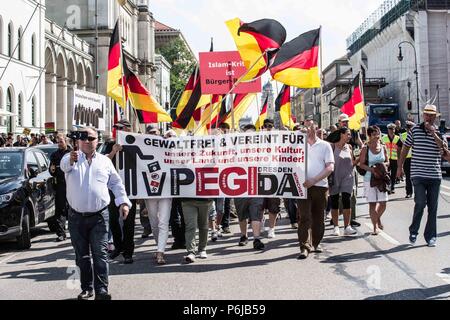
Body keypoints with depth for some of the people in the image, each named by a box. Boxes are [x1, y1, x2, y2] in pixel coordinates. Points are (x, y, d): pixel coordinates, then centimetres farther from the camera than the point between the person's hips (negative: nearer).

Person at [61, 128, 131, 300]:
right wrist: (70, 160, -48)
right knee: (82, 255, 10)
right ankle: (86, 288, 21)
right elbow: (64, 165, -24)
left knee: (100, 254, -5)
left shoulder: (105, 161, 8)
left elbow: (116, 183, 14)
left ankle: (101, 289, -3)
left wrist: (123, 202, 1)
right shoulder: (71, 158, 1)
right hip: (77, 216, 0)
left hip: (99, 216, 0)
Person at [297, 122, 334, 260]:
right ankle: (305, 247, -11)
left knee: (318, 217, 10)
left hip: (320, 186, 0)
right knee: (304, 217, -9)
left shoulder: (325, 146, 5)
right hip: (304, 186, 0)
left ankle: (316, 243, 24)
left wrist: (313, 180, -14)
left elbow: (330, 167, -3)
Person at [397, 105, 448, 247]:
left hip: (435, 175, 2)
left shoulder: (439, 133, 8)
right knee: (420, 203, -12)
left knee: (433, 207, 6)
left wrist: (434, 133, -15)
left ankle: (431, 236, 15)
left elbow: (444, 149, -9)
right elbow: (405, 148, 11)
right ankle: (413, 231, 8)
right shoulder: (415, 130, 4)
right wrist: (400, 166, 10)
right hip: (418, 175, -2)